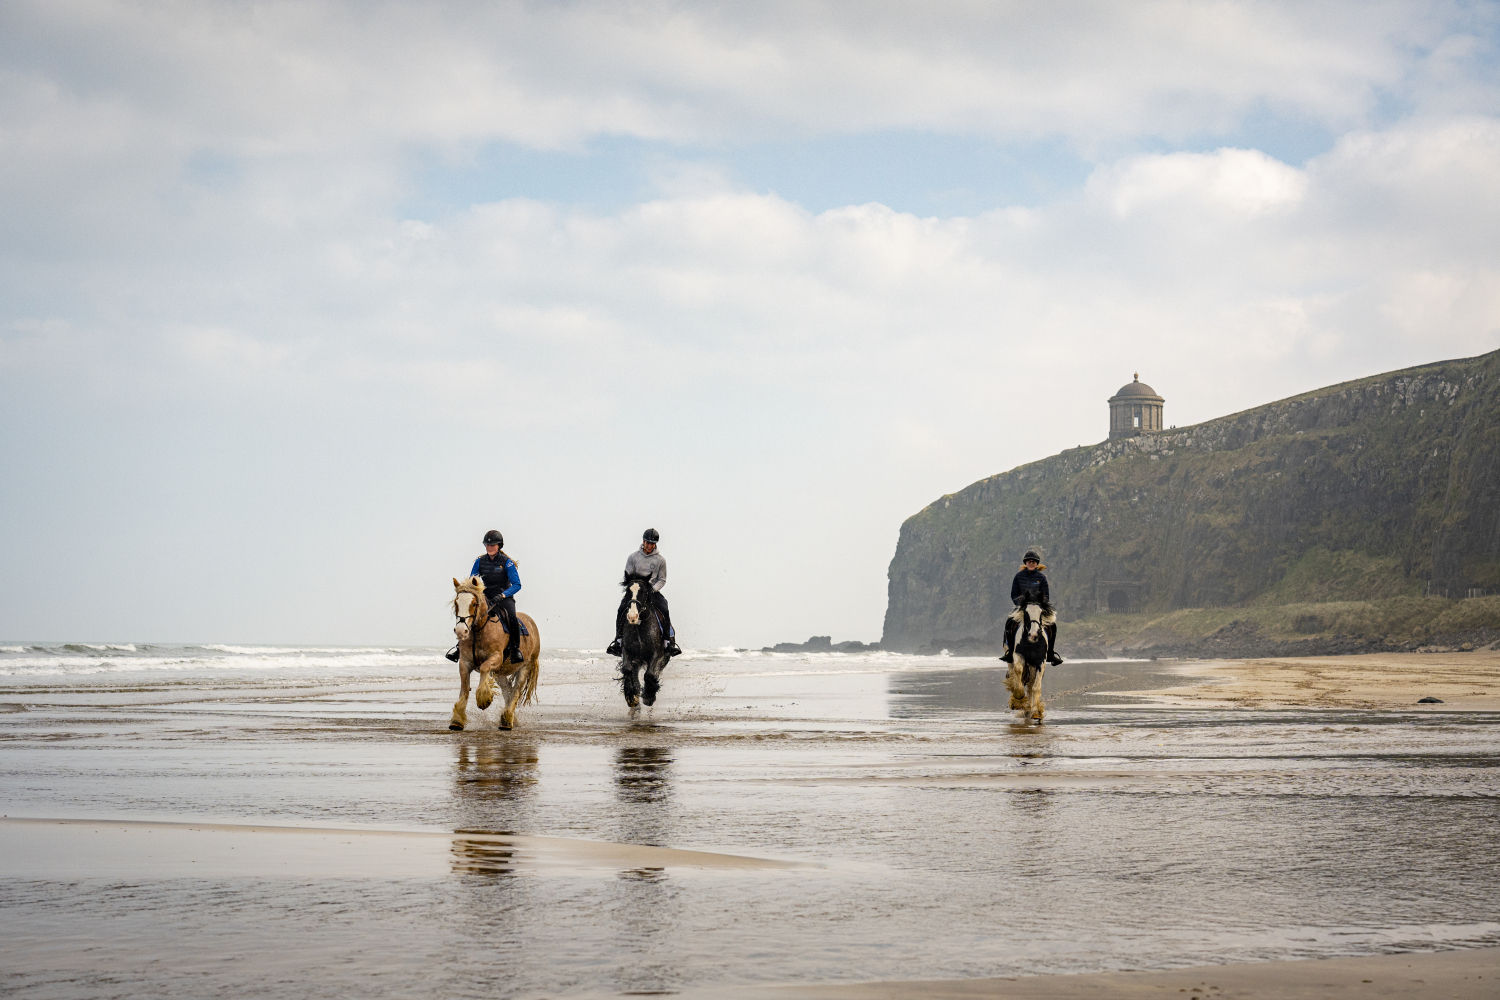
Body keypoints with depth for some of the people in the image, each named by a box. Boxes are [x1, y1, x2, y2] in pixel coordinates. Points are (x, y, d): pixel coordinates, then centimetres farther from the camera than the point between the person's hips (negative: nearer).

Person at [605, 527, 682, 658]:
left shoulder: (660, 560, 3)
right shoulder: (633, 557, 4)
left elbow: (662, 580, 5)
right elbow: (627, 576, 7)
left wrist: (653, 588, -13)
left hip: (653, 590, -1)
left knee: (665, 610, -25)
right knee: (622, 609, -23)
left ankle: (670, 641, -18)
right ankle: (618, 640, -15)